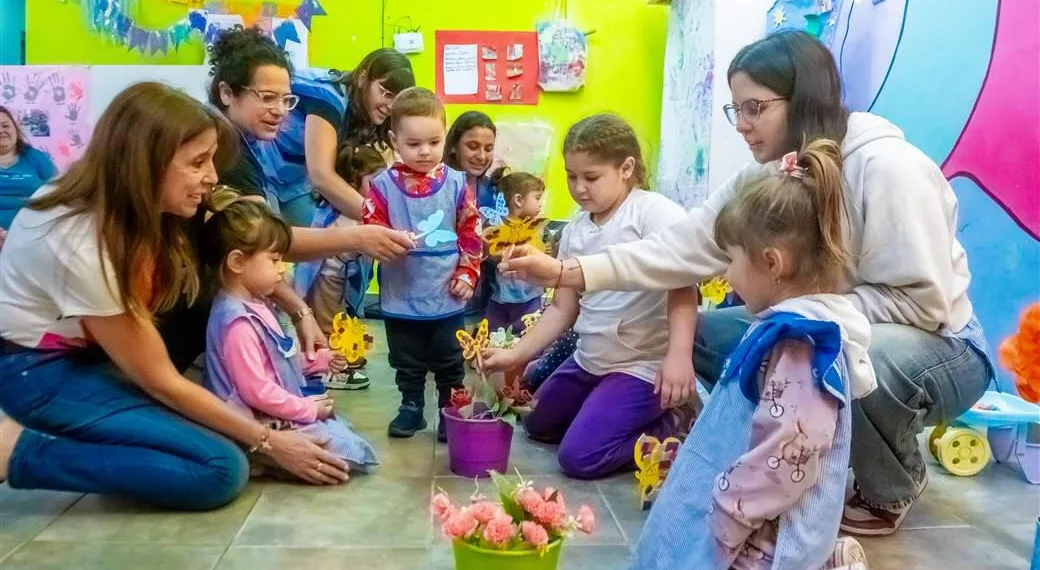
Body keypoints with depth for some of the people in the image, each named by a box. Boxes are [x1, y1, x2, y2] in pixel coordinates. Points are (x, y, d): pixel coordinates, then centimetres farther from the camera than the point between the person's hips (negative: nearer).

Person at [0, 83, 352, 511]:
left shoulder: (128, 203, -9)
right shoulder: (81, 245, -31)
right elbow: (158, 379, -23)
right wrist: (266, 441, -17)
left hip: (90, 350, 8)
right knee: (221, 469, -21)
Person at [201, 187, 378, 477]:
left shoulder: (255, 305, 8)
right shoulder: (238, 323, -25)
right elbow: (256, 392, -26)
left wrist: (320, 360, 14)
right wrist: (308, 409, -16)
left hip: (282, 412, 11)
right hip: (265, 425, -11)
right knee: (350, 452, -15)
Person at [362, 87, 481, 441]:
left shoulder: (456, 184, -4)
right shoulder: (383, 185, -7)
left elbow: (471, 235, 1)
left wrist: (467, 275, -4)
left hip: (447, 296, 0)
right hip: (401, 297, 0)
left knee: (449, 362, 12)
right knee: (407, 362, 16)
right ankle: (411, 407, 33)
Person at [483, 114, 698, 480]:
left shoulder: (655, 212, -17)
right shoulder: (575, 231, 3)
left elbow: (682, 286, -25)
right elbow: (563, 308, 5)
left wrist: (679, 356, -37)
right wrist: (516, 355, -3)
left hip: (643, 365, -8)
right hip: (589, 360, 9)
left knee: (579, 456, -16)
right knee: (537, 425, 24)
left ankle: (674, 423, 5)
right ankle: (641, 412, 26)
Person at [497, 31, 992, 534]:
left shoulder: (886, 166, -26)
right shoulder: (764, 175, -4)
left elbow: (921, 302, -26)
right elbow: (685, 247, -13)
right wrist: (567, 271, -22)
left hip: (942, 348, -7)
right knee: (704, 333, -4)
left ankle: (894, 487, -4)